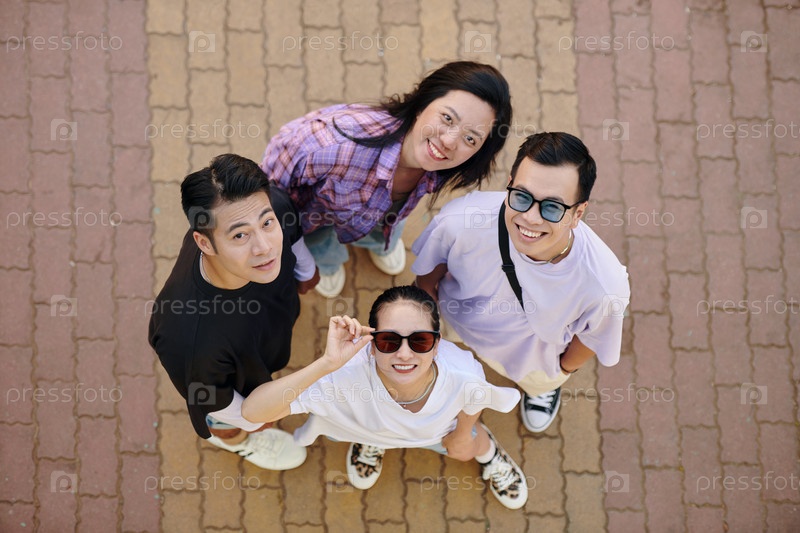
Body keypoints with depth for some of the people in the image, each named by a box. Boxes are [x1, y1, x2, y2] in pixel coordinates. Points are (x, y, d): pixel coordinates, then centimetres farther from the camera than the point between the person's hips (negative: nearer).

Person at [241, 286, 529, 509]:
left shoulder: (464, 379, -45)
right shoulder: (352, 374, -50)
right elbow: (252, 411, -58)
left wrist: (463, 435, 3)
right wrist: (327, 364, -67)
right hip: (371, 419, 0)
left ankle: (486, 447, 47)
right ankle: (370, 441, 51)